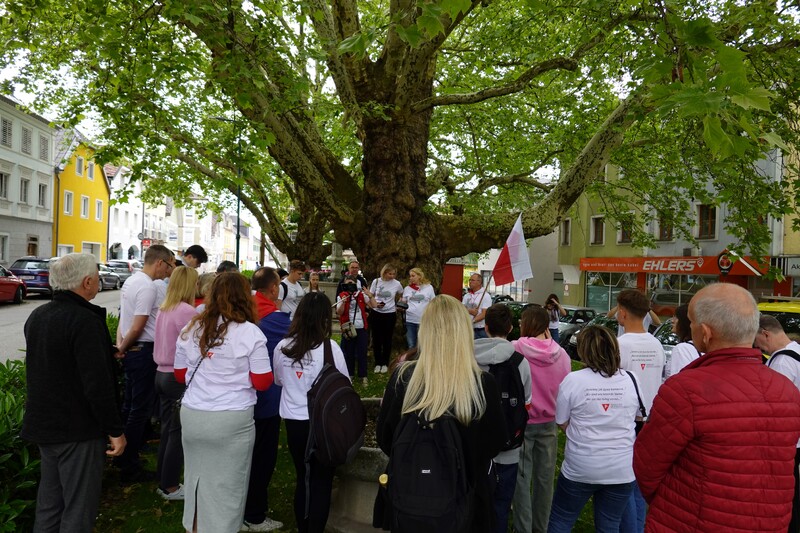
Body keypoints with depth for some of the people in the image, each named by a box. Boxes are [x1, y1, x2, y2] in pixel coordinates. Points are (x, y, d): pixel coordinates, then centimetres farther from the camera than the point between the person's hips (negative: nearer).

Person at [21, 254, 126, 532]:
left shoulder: (36, 316, 6)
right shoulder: (85, 320, -23)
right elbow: (98, 385, -25)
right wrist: (115, 430, -17)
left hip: (43, 424, 9)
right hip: (79, 430, -9)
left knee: (49, 501, 21)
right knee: (79, 508, 4)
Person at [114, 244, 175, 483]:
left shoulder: (131, 281, 12)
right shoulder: (148, 287, -19)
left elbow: (123, 317, 14)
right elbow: (138, 327, -20)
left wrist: (120, 344, 5)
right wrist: (123, 348, -5)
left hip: (130, 352, 10)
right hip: (144, 352, -10)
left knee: (130, 406, 20)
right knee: (141, 409, 0)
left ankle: (122, 455, 34)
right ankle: (129, 467, 10)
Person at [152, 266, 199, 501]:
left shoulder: (163, 310, 7)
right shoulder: (188, 311, -18)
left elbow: (161, 344, 13)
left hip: (162, 374, 8)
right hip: (179, 378, -8)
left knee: (167, 430, 17)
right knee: (178, 433, 4)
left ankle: (163, 482, 28)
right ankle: (170, 487, 15)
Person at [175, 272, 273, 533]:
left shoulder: (191, 329, 2)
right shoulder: (250, 332, -12)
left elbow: (180, 375, 13)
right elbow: (262, 383, -9)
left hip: (192, 416, 5)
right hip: (232, 420, -4)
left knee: (196, 479, 21)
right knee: (227, 486, 10)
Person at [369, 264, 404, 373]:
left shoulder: (397, 284, -4)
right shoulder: (376, 281, -2)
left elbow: (401, 295, 16)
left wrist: (398, 306, 9)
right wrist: (375, 304, -12)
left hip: (390, 315, -1)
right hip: (376, 313, 1)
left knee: (387, 340, 8)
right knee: (376, 339, 7)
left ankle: (385, 364, 21)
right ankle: (378, 363, 20)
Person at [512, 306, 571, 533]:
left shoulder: (515, 349, -18)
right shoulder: (561, 353, -7)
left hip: (522, 422, -4)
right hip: (549, 423, 4)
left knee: (522, 479, 9)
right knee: (544, 478, 17)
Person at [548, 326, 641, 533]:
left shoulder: (573, 380, -15)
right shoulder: (631, 379, -6)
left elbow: (562, 423, -6)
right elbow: (639, 417, 9)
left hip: (580, 468, -2)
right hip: (622, 469, 3)